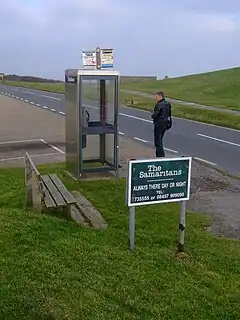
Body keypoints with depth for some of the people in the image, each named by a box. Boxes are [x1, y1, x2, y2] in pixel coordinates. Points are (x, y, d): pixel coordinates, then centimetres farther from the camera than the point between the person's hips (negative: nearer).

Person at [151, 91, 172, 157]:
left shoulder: (159, 105, -20)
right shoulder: (167, 104, 8)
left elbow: (154, 115, -21)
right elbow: (169, 114, 15)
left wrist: (152, 113, -1)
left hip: (159, 125, -9)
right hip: (165, 124, 9)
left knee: (158, 142, -2)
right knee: (159, 140, 20)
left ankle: (160, 156, -2)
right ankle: (159, 156, 27)